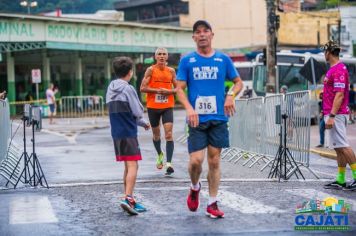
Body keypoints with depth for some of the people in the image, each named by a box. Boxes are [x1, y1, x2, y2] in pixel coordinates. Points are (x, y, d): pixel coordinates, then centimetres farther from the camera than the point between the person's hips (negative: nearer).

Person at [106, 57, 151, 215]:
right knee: (133, 166, -9)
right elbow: (138, 112, -11)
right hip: (129, 133, -8)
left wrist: (142, 123, 21)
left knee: (127, 166, 15)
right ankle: (128, 198, -22)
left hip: (116, 133, 8)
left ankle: (129, 199, 18)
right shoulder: (128, 89, -11)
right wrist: (142, 121, 14)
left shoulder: (110, 89, 12)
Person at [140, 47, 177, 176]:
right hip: (153, 107, 0)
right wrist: (157, 90, -16)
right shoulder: (151, 70, -2)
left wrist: (169, 91, -11)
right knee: (156, 134, 14)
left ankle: (169, 163, -18)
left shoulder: (171, 71, 4)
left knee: (169, 134, -13)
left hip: (167, 107, 0)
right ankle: (159, 154, 41)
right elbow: (143, 88, -7)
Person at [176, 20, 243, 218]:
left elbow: (238, 82, 14)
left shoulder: (223, 59, 6)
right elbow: (180, 88, 1)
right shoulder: (187, 61, 3)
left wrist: (231, 96, -6)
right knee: (196, 160, -10)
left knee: (214, 160, 4)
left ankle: (212, 204, 13)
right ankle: (195, 187, 22)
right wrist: (189, 108, -15)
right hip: (197, 119, -1)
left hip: (218, 118, 1)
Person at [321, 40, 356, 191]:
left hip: (336, 114, -10)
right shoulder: (333, 69, 17)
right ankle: (340, 180, 11)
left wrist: (332, 116, -25)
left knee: (342, 146, -12)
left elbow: (339, 95, -21)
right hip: (331, 113, 10)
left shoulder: (338, 69, -15)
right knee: (339, 148, 9)